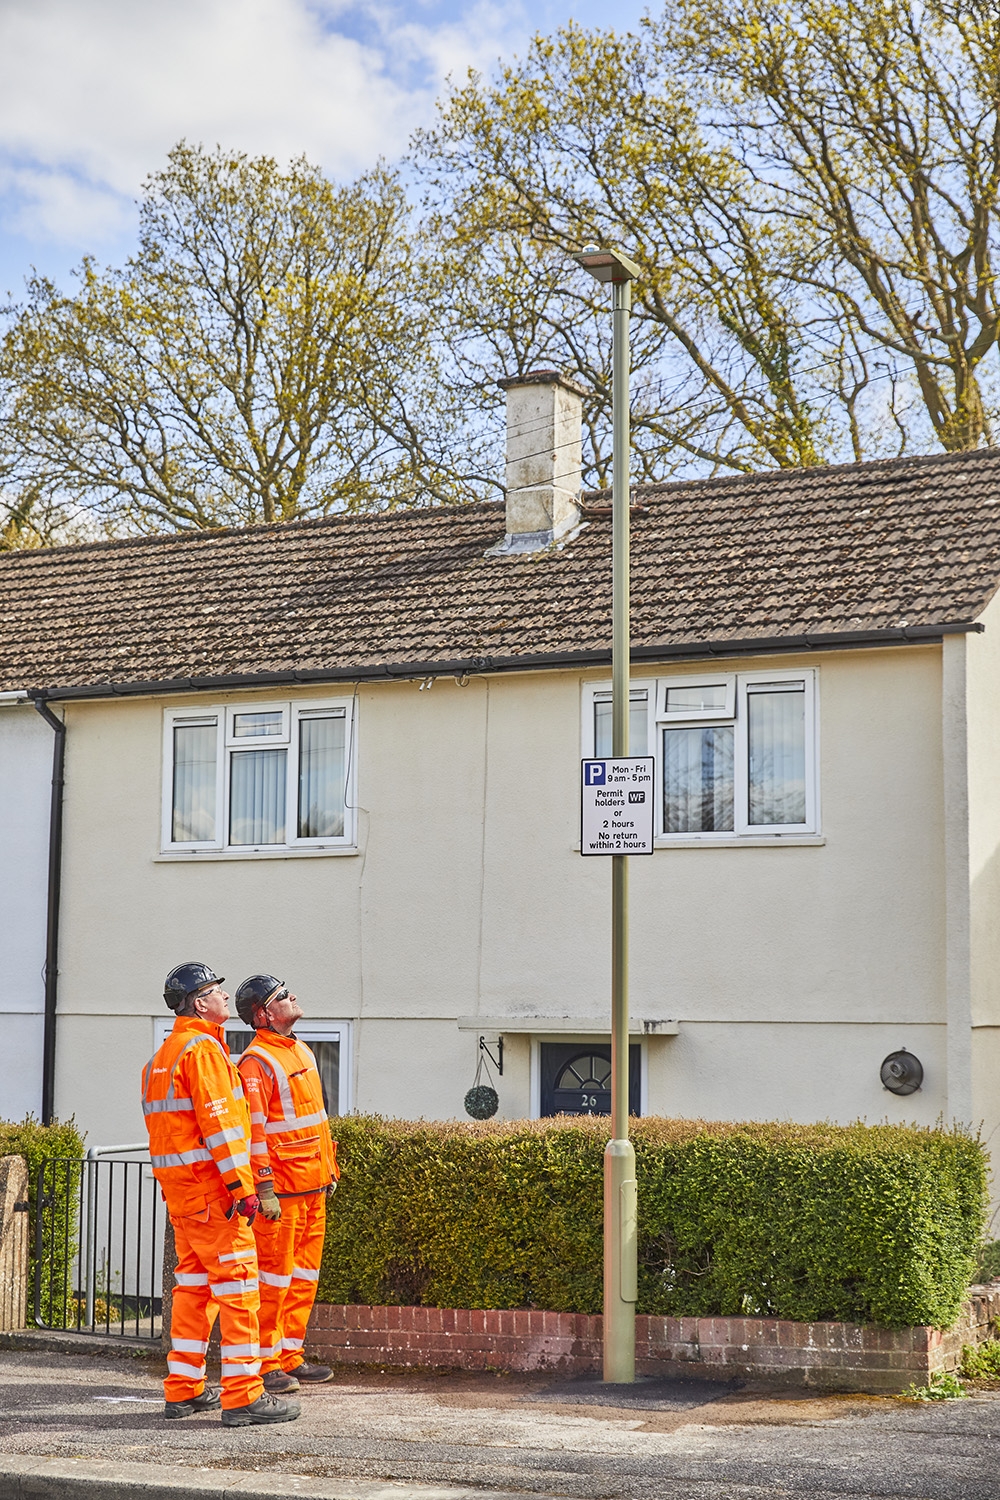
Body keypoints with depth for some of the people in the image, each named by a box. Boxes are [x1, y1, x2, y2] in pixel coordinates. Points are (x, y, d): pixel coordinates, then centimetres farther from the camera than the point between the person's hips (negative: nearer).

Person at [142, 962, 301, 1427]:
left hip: (179, 1186, 10)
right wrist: (242, 1186, -21)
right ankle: (242, 1396, -9)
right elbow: (218, 1122, -20)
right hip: (211, 1183, -10)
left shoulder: (166, 1053, 19)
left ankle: (183, 1389, 19)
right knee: (236, 1283, -8)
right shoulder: (202, 1048, -13)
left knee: (194, 1283, 15)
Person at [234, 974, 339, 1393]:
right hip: (282, 1187, -9)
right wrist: (265, 1188, -21)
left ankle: (291, 1357, 21)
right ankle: (265, 1363, 4)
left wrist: (329, 1169, 21)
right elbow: (253, 1129, -17)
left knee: (304, 1274, 12)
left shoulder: (301, 1052, 16)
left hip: (313, 1185, 9)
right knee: (274, 1274, -3)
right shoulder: (257, 1061, -13)